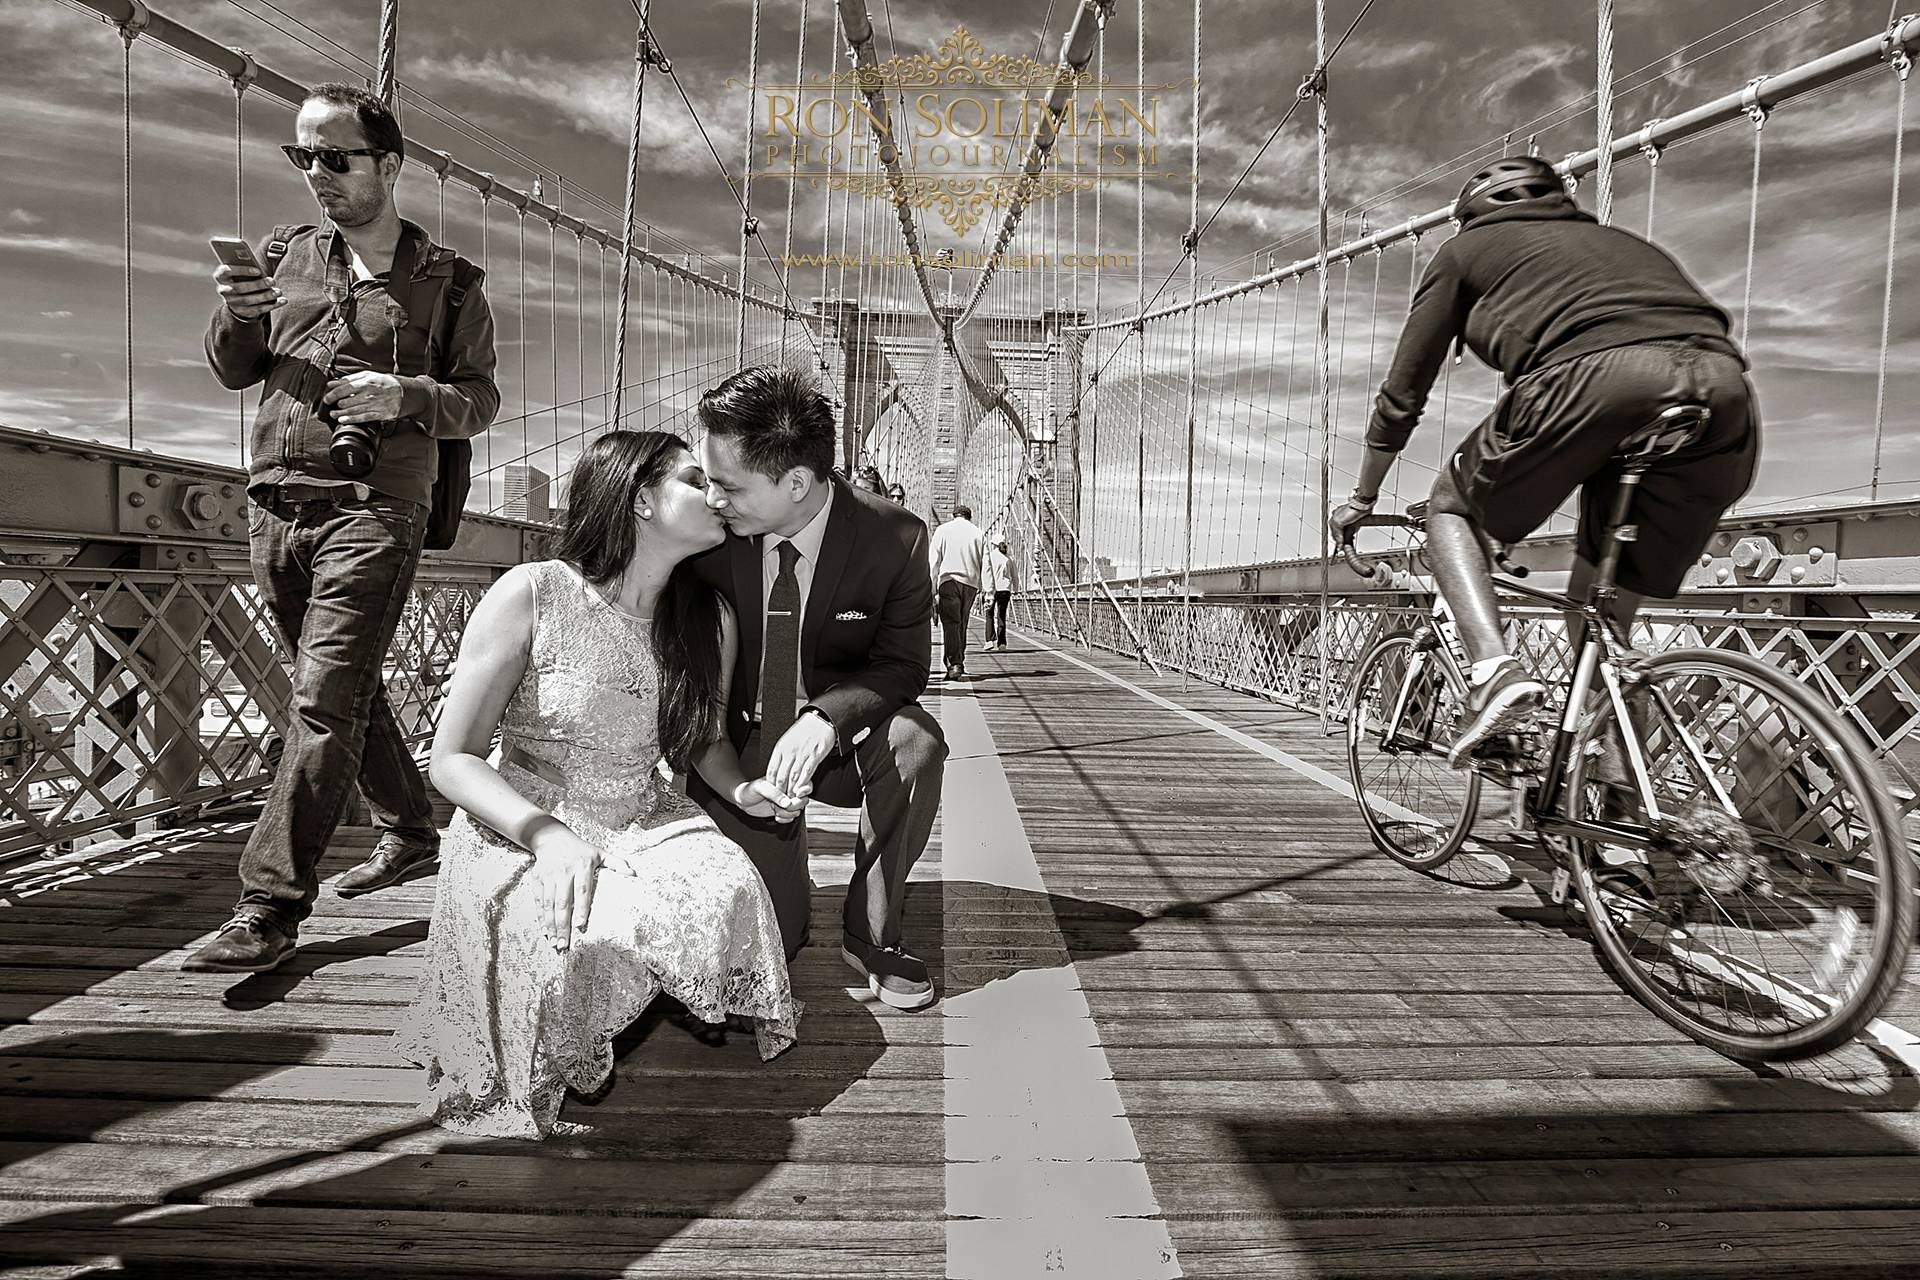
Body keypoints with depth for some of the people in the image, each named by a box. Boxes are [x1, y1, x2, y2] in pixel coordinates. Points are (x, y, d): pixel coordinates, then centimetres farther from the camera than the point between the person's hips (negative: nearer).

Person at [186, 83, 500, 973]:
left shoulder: (447, 282, 5)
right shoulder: (292, 256, 15)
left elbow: (480, 400, 3)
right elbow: (233, 373, 18)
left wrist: (408, 395, -16)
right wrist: (236, 316, -3)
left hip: (373, 510, -5)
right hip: (274, 504, 6)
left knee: (326, 700, -12)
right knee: (347, 690, 14)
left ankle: (269, 907, -8)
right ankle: (410, 830, 31)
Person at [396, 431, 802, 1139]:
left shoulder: (710, 618, 0)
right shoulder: (531, 596, -13)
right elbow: (452, 759, -10)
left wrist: (741, 788, -7)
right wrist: (549, 836, -26)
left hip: (648, 824, 4)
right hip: (521, 830, -3)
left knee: (729, 892, -27)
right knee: (591, 938, -32)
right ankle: (569, 1057, 4)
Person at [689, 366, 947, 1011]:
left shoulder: (894, 537, -18)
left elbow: (901, 666, -11)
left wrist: (824, 717, -31)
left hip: (839, 739, 0)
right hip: (736, 745, 1)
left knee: (914, 740, -35)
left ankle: (871, 933, -12)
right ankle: (785, 897, 34)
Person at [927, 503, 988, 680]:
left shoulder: (942, 530, 7)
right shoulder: (978, 533, 12)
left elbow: (934, 561, 2)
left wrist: (931, 588, 2)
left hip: (949, 580, -3)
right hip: (970, 582, 3)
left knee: (950, 624, -8)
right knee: (962, 624, 15)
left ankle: (954, 665, -22)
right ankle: (960, 663, 21)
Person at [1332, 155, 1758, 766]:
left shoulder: (1466, 249, 28)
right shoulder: (1623, 240, 41)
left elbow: (1401, 395, 27)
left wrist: (1362, 498, 38)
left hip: (1593, 376, -5)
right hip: (1725, 386, 6)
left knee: (1451, 508, 17)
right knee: (1607, 614, 18)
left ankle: (1495, 672, -5)